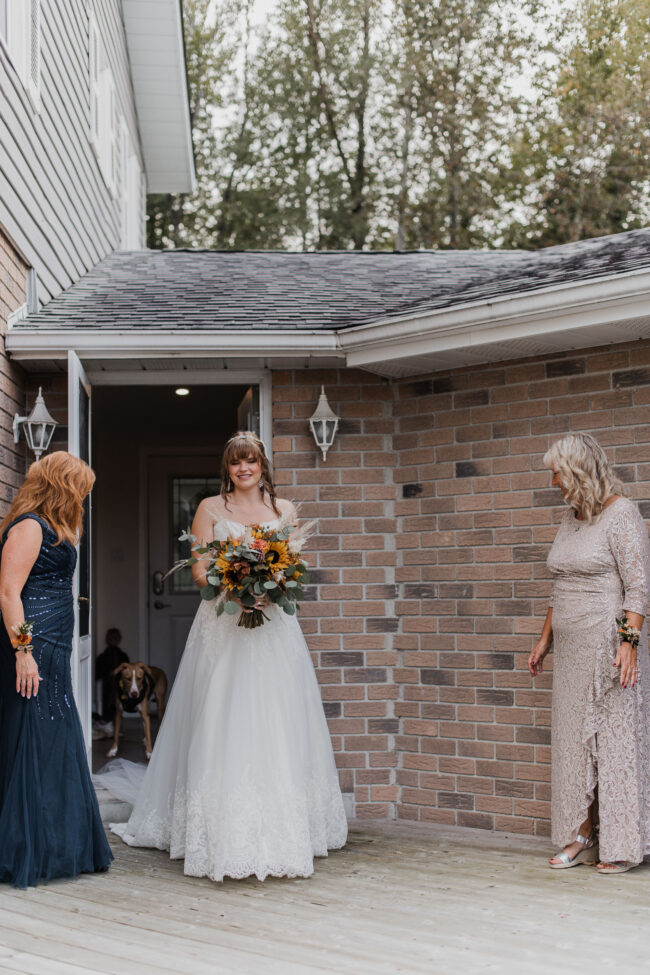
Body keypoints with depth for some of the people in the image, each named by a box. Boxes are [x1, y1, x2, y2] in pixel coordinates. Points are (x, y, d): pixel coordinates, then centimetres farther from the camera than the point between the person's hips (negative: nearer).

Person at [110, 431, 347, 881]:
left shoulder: (284, 510, 13)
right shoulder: (210, 509, 7)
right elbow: (200, 572, 1)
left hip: (274, 628, 2)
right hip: (223, 626, -2)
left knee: (275, 725, -1)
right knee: (221, 726, -6)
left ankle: (280, 826, 5)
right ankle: (224, 834, -3)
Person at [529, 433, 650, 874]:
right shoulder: (571, 518, 15)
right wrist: (545, 639, 21)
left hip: (608, 643, -8)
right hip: (571, 647, 8)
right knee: (573, 739, 8)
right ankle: (580, 836, 16)